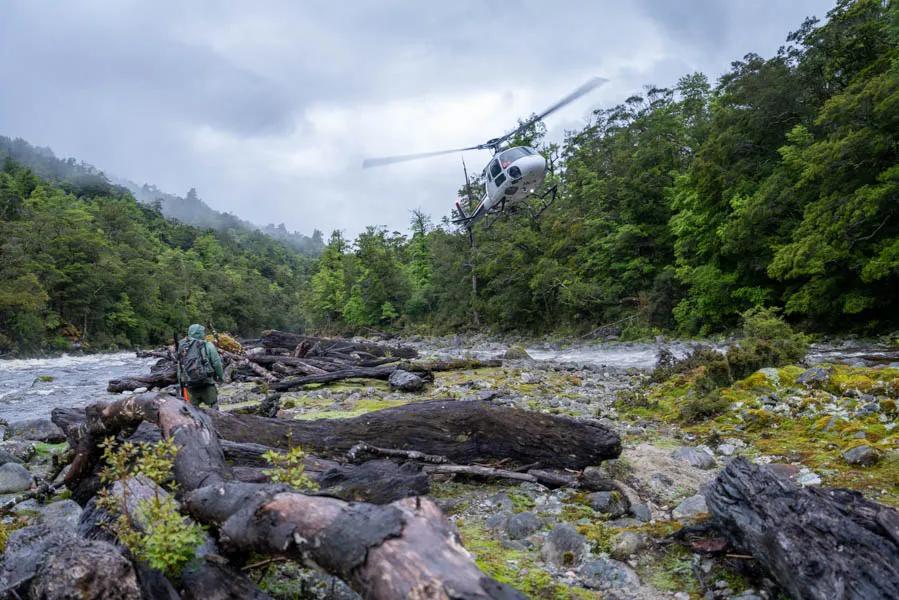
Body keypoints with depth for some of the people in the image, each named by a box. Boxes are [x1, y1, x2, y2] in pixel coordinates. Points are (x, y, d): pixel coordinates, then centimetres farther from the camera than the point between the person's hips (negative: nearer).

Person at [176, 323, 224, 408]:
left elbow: (179, 369, 11)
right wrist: (221, 377, 10)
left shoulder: (182, 347, 9)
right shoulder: (207, 346, -6)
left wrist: (181, 385, 19)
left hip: (189, 385, 5)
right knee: (213, 405, 7)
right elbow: (217, 363, -5)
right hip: (206, 384, -4)